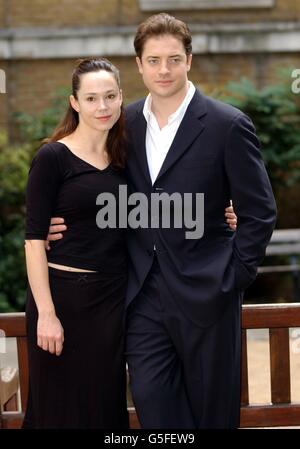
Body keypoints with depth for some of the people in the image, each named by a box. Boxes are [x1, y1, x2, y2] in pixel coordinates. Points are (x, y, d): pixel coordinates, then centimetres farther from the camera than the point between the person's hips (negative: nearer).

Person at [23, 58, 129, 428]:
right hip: (64, 294, -5)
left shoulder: (122, 158, 8)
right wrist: (46, 312, -19)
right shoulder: (53, 158, -8)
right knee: (61, 408, 3)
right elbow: (34, 240, -11)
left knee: (106, 404, 11)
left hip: (114, 297, 5)